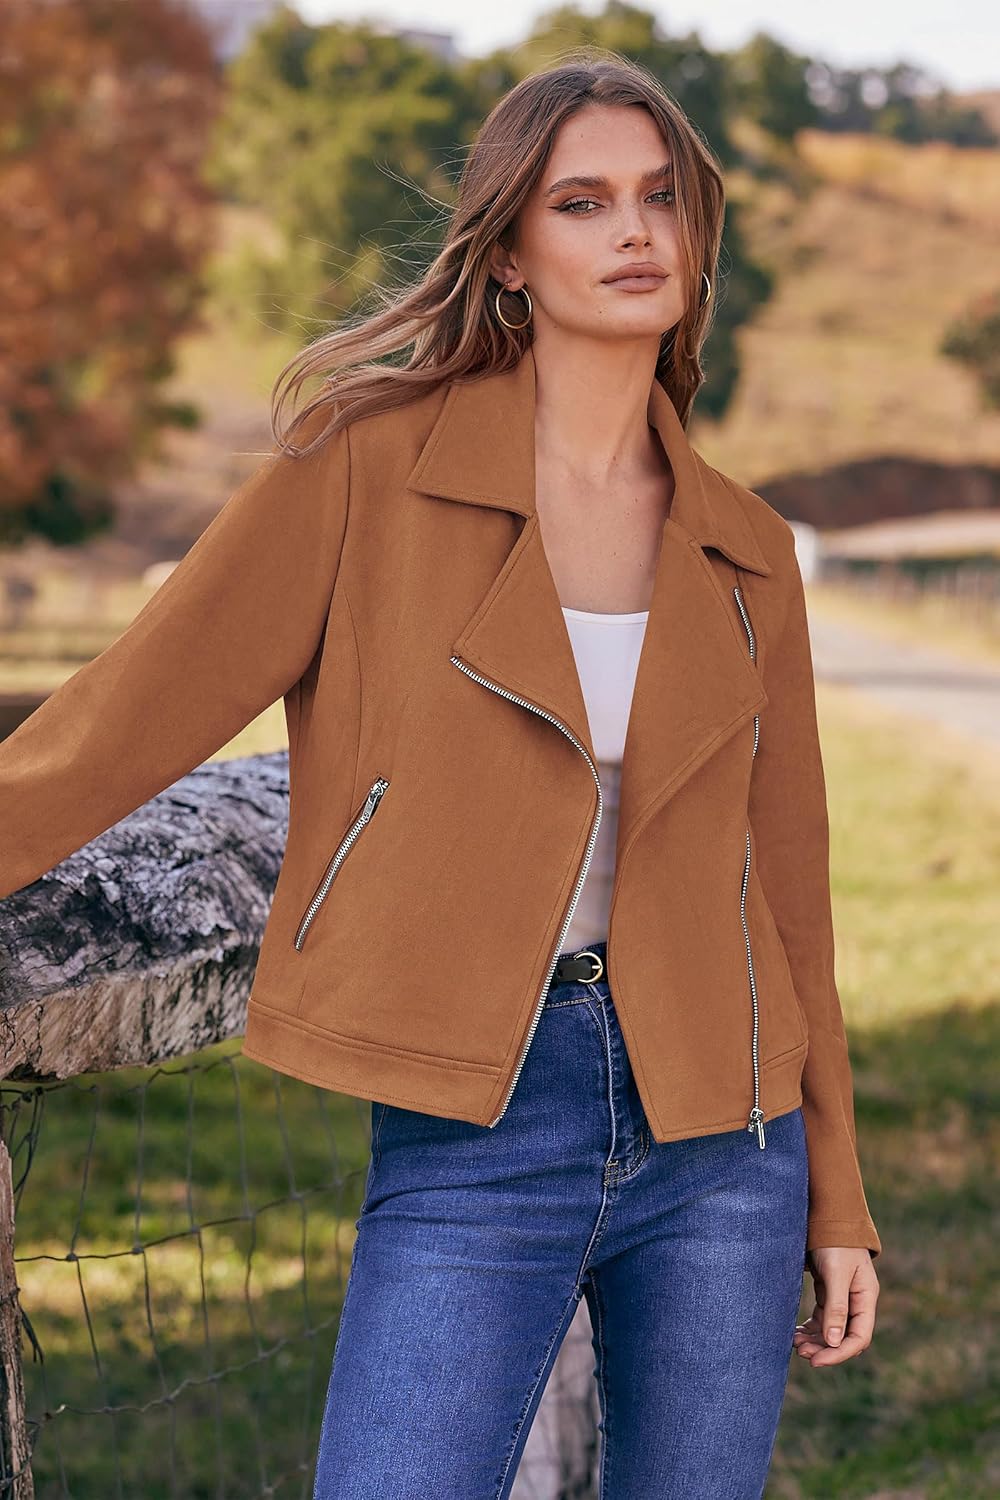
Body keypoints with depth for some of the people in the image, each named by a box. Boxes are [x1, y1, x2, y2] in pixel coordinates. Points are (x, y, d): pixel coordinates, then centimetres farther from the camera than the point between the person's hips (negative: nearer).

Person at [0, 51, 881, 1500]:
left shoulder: (744, 552, 9)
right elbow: (126, 723, -1)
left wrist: (837, 1205, 14)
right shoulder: (371, 467, -3)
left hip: (720, 1140, 4)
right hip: (472, 1138, -3)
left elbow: (786, 886, 14)